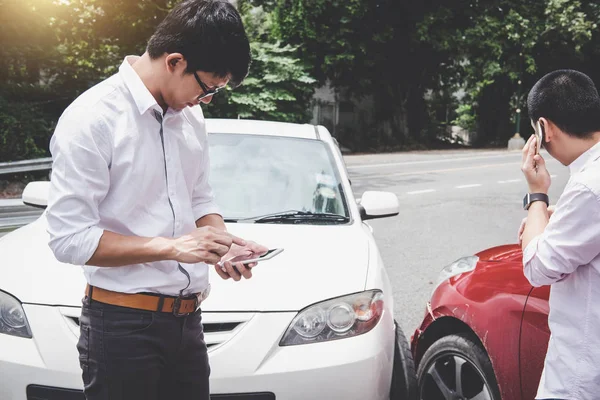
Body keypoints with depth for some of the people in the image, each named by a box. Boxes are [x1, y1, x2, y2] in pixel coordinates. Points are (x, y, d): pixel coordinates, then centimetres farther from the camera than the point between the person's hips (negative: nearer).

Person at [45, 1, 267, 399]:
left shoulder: (190, 116, 10)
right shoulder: (92, 118, -14)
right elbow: (69, 238, -18)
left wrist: (223, 243, -2)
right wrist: (172, 247, -21)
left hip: (187, 319, 7)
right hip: (123, 325, -7)